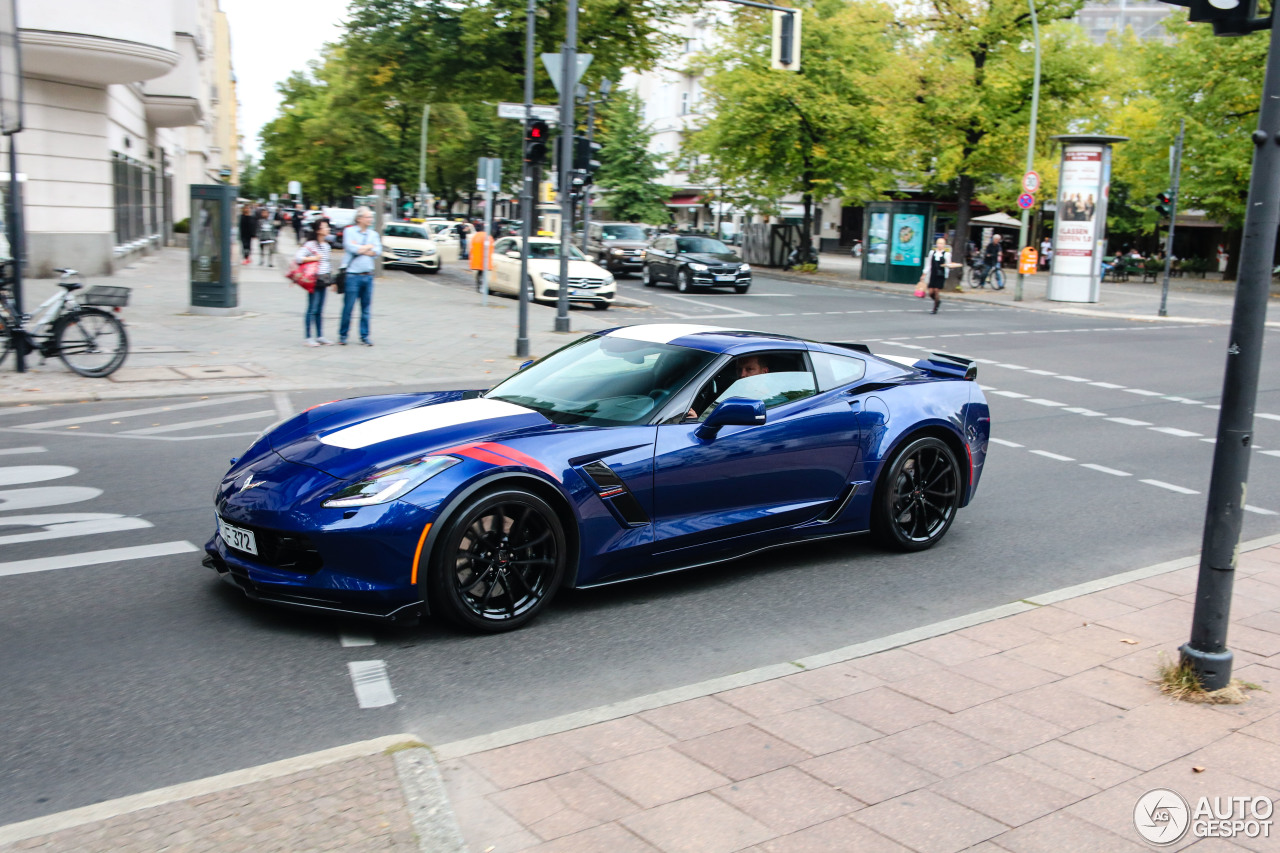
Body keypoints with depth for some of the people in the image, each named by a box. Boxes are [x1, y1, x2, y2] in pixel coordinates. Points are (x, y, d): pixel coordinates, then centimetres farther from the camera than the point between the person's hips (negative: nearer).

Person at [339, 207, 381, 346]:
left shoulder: (373, 234, 13)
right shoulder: (349, 231, 2)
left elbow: (378, 251, -1)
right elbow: (351, 248, -13)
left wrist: (359, 248, -7)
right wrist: (368, 247, -2)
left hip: (368, 276, 4)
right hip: (353, 275, -4)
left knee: (366, 308, 5)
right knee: (348, 307, -2)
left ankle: (364, 336, 13)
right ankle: (343, 335, 9)